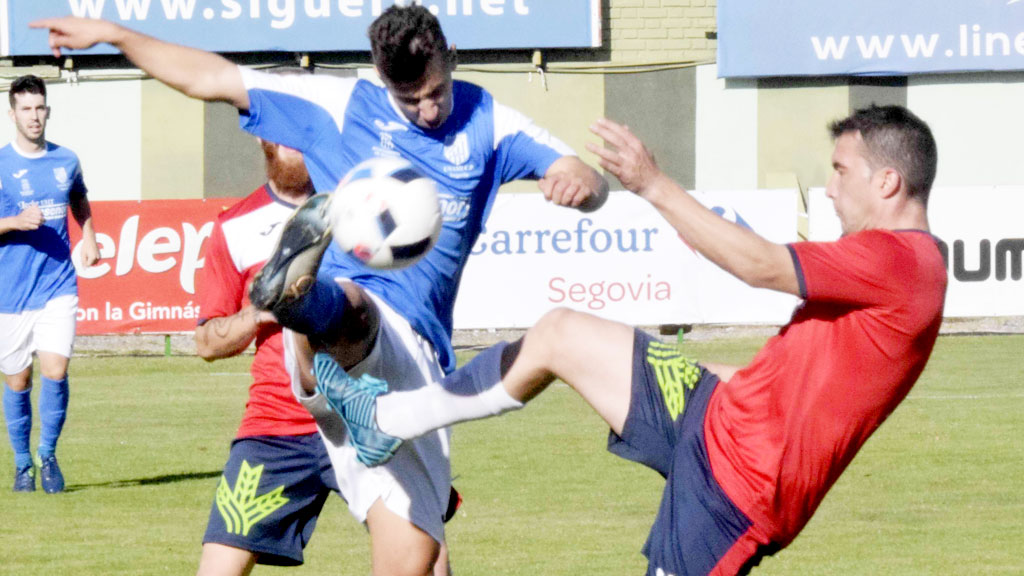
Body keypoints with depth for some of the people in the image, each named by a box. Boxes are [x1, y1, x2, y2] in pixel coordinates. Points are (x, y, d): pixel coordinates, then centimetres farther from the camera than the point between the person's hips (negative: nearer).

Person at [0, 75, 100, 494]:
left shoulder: (65, 161, 8)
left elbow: (80, 203, 28)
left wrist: (89, 238, 12)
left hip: (58, 285, 1)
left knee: (55, 369, -14)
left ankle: (48, 454, 4)